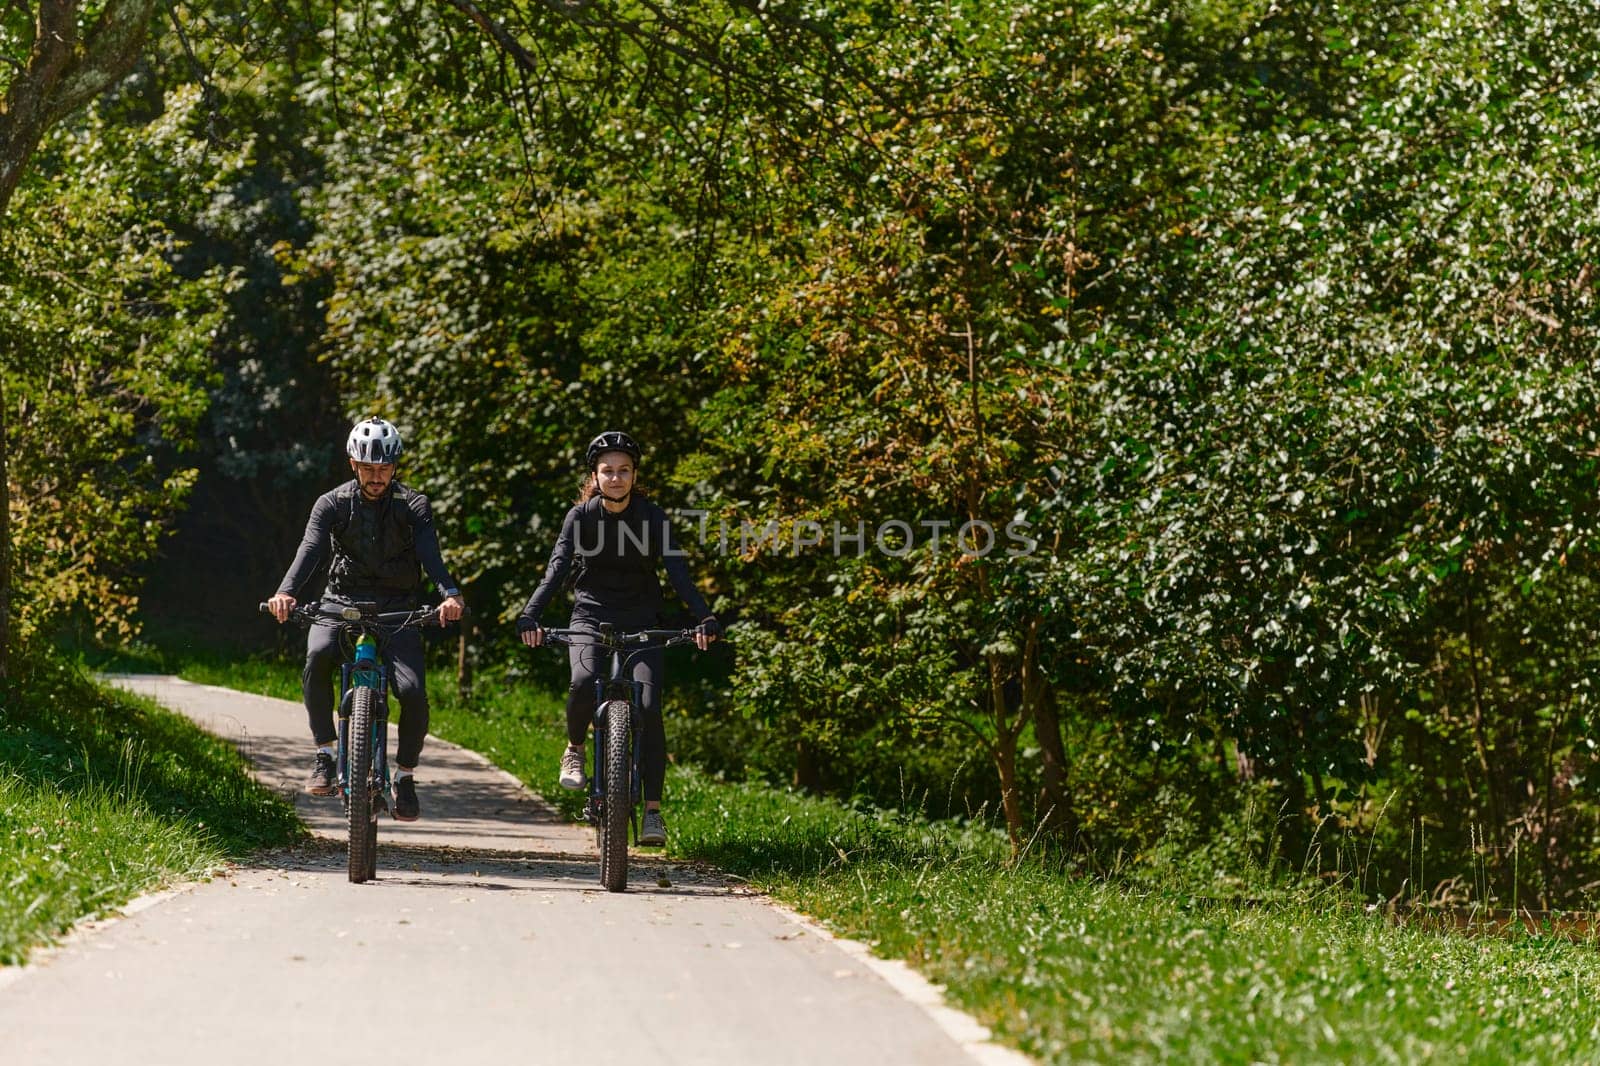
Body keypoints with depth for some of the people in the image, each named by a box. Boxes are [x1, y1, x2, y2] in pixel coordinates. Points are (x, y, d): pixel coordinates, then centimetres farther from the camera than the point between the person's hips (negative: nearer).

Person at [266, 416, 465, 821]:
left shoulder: (413, 506, -4)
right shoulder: (333, 504, -2)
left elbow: (431, 555, -19)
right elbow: (310, 550, -17)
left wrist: (450, 594, -41)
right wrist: (286, 591, -38)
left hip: (397, 608, 0)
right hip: (342, 602, 0)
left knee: (412, 692, -21)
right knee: (318, 655, -33)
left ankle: (405, 776, 3)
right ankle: (326, 755, -21)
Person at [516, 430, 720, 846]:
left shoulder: (653, 518, -6)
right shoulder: (581, 516, -5)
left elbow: (678, 572, -15)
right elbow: (556, 569, -16)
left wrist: (705, 618, -31)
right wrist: (530, 616, -32)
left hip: (641, 623, 0)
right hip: (590, 617, 0)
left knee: (648, 706, -17)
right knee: (585, 681, -31)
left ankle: (653, 810, -11)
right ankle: (574, 751, 0)